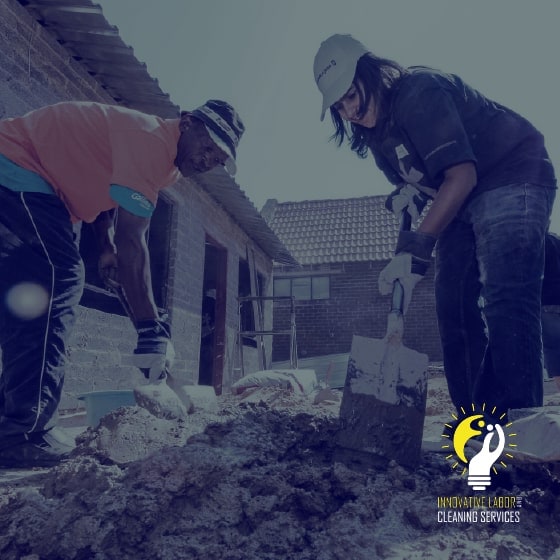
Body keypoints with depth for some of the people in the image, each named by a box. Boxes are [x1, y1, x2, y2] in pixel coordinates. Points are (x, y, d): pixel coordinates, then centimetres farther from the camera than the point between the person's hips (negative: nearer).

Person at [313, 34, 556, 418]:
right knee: (455, 308, 0)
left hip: (513, 180, -9)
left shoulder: (420, 92, -21)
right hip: (462, 203, 9)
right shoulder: (376, 132, 6)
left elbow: (461, 175, -30)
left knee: (506, 302, -22)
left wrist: (417, 249, -34)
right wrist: (406, 193, 2)